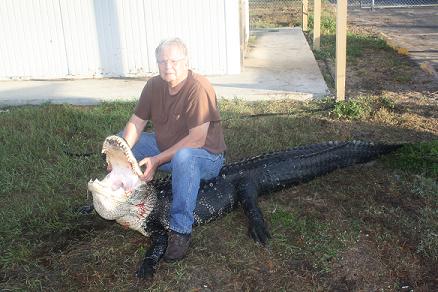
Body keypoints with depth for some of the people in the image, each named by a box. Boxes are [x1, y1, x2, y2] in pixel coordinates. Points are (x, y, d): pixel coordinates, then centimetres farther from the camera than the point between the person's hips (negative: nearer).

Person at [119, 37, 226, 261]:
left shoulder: (198, 88, -25)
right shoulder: (154, 85, -3)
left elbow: (197, 139, -29)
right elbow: (135, 123, -3)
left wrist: (158, 160, -29)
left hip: (206, 157, -7)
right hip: (166, 149, 8)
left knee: (184, 157, -41)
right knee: (121, 141, 3)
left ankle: (181, 231, -29)